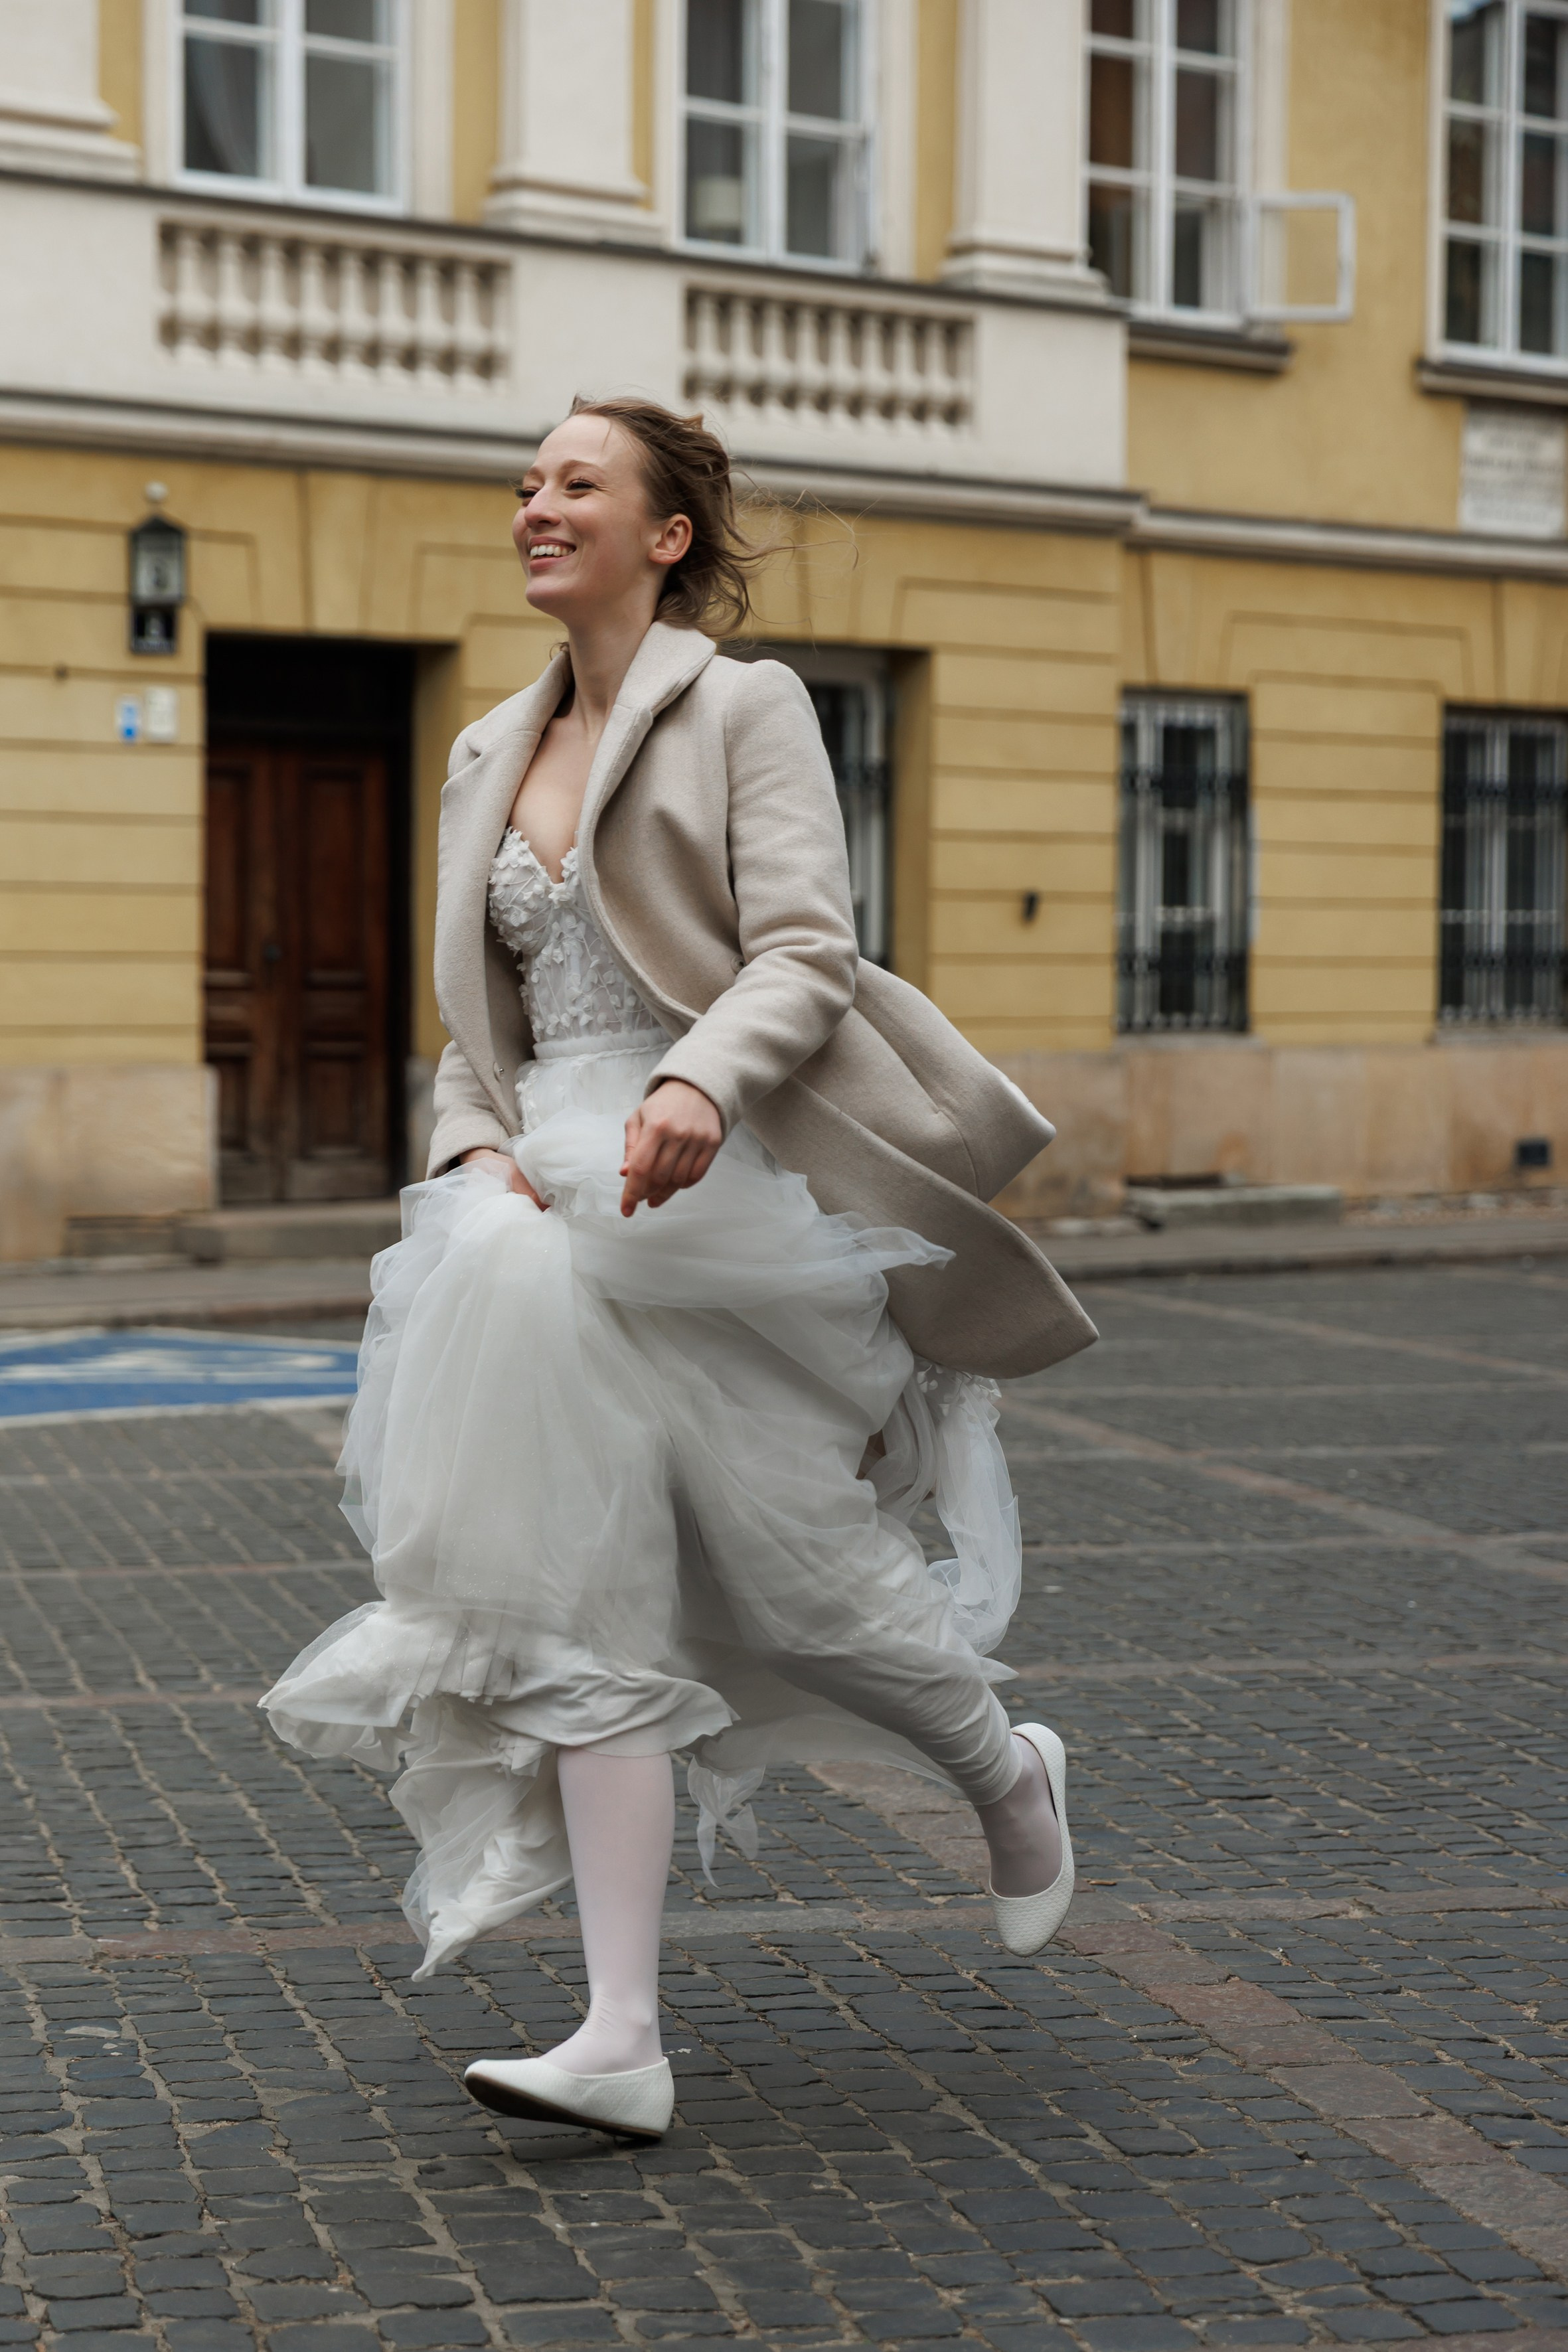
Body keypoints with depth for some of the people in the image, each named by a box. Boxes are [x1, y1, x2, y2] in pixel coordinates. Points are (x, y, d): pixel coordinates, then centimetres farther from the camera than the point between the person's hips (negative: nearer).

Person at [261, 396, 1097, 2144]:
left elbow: (805, 955, -12)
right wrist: (478, 1150, -2)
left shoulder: (744, 706, 0)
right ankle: (623, 2039, -5)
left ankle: (1007, 1775, 34)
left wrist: (703, 1082, -31)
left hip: (719, 1190, -5)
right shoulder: (492, 755, 18)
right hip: (553, 1205, 5)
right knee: (582, 1602, -5)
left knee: (795, 1564, 2)